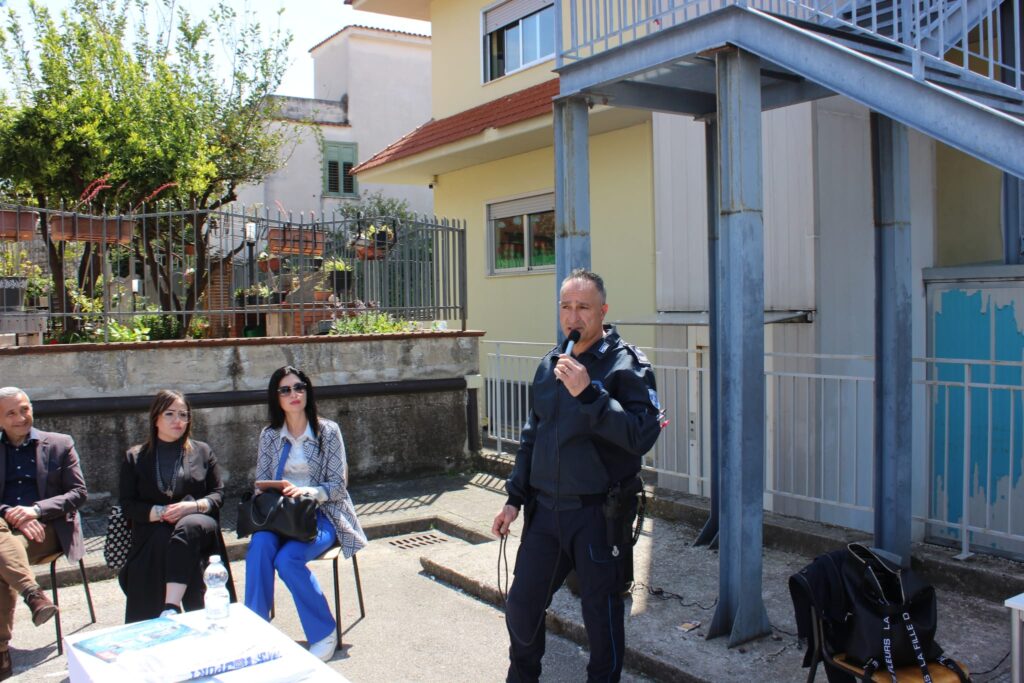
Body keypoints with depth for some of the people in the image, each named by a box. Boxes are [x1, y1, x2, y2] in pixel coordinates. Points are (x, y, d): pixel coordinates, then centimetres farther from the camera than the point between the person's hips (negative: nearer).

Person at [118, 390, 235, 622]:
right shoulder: (135, 457, 16)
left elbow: (218, 494, 12)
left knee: (187, 527, -38)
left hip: (198, 523, 0)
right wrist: (161, 513, -11)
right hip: (152, 535, 1)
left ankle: (171, 608, -48)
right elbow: (128, 505, 7)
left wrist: (194, 506, -10)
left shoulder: (202, 452, 18)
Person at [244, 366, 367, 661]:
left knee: (288, 558, -30)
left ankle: (324, 633, -13)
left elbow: (338, 486, -3)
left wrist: (305, 491, -21)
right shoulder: (269, 435, 10)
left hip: (321, 515, -3)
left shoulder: (327, 431, 1)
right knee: (260, 545, -31)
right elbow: (260, 484, 10)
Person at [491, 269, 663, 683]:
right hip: (546, 509, 6)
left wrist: (589, 393, -29)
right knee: (521, 607, 13)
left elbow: (642, 435, -24)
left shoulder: (626, 365, -10)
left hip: (600, 513, -5)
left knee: (601, 616, 9)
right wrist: (515, 498, 15)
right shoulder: (550, 365, 9)